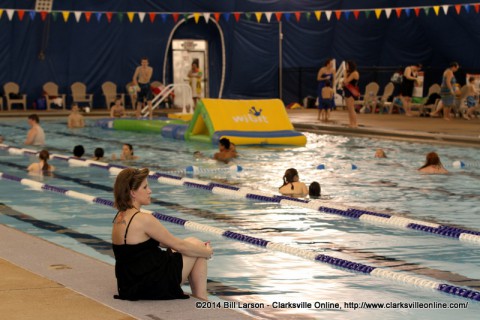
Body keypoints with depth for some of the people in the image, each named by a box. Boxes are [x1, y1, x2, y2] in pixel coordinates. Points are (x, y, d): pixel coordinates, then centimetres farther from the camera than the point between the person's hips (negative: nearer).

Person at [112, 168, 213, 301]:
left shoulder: (120, 217, 8)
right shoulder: (143, 219, -21)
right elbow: (180, 246, -12)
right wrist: (207, 252, 6)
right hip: (154, 287, -9)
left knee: (193, 243, 21)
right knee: (197, 247, 8)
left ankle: (198, 297, 24)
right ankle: (201, 299, 14)